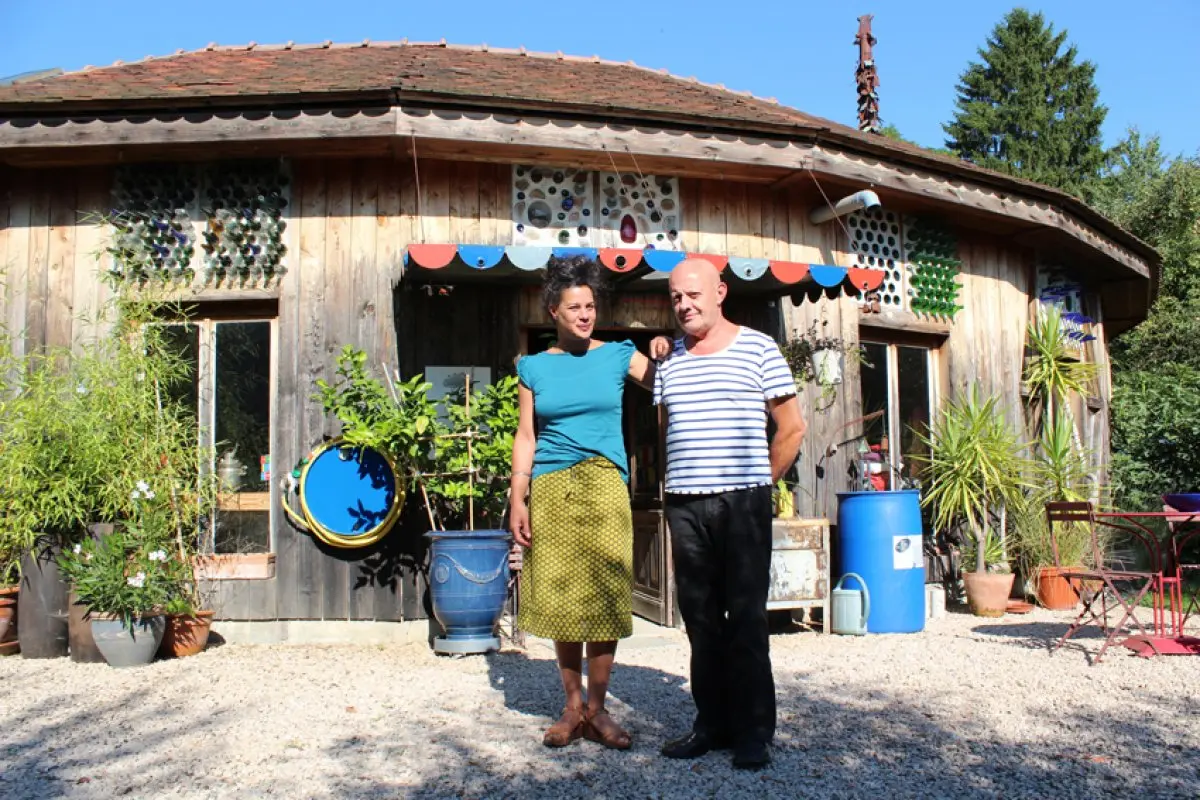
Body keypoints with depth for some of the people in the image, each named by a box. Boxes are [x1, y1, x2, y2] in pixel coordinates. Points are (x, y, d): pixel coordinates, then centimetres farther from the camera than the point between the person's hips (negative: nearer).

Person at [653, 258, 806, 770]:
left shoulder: (758, 349, 1)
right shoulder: (669, 362, 13)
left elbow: (792, 427, 4)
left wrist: (763, 482, 5)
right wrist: (680, 484, 13)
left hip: (742, 502, -4)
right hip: (684, 503, 4)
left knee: (746, 619, -1)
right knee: (700, 618, 9)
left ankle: (754, 731, 9)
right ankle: (711, 723, 20)